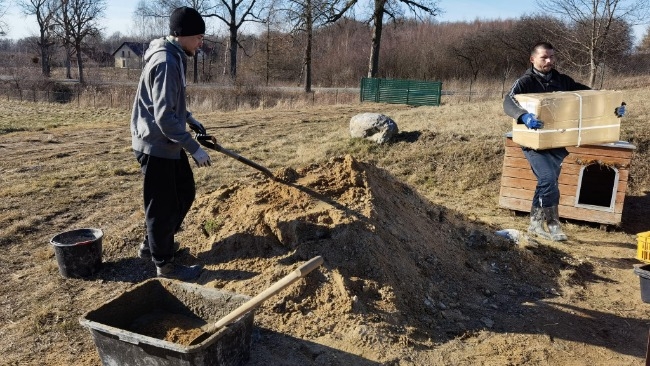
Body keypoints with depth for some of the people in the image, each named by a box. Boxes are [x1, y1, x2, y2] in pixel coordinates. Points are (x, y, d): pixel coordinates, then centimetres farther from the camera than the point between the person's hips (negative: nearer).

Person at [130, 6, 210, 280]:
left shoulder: (174, 57, 11)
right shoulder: (166, 62, -22)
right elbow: (164, 117, -26)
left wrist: (190, 120, 15)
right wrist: (194, 148, -25)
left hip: (168, 143, 10)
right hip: (156, 145, -10)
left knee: (185, 193, 19)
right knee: (162, 206, 1)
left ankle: (152, 244, 33)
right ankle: (164, 263, 16)